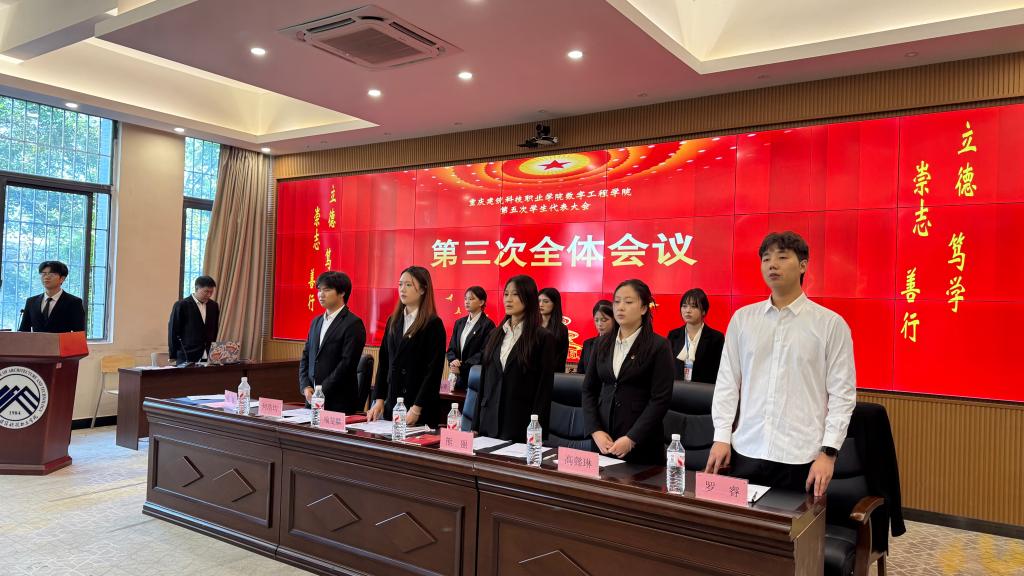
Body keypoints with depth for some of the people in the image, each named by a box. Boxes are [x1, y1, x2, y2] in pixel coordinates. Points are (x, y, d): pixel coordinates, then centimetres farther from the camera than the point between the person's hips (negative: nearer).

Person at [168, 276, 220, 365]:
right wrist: (173, 356, -3)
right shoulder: (181, 305, -5)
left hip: (208, 357, 4)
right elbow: (173, 332, -3)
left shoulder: (214, 306, 10)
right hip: (187, 358, -4)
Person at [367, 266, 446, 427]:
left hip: (422, 409, -5)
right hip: (391, 404, 5)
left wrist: (417, 408, -17)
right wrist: (379, 399, 2)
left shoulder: (433, 325, -8)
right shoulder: (393, 321, 10)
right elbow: (383, 361, 11)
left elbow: (433, 371, -12)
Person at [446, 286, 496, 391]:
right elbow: (451, 348, 13)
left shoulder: (487, 325, -6)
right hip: (458, 377, 5)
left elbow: (484, 353, -13)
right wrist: (453, 361, -9)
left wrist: (462, 368, -17)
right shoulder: (459, 322, 14)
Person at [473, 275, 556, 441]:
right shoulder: (495, 334, 10)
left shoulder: (543, 338, -6)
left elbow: (544, 389, -8)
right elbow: (484, 381, 11)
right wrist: (476, 425, 8)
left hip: (521, 425, -5)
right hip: (489, 423, 5)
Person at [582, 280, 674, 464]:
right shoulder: (603, 343, 8)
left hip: (642, 443, -4)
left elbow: (660, 399, -11)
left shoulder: (658, 347, -6)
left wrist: (631, 439, -15)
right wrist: (595, 431, -5)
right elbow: (589, 389, 8)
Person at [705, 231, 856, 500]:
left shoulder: (831, 323, -1)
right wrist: (721, 437, 1)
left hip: (800, 457, -2)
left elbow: (842, 393, -2)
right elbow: (727, 382, 7)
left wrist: (829, 452, -8)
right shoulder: (742, 318, 6)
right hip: (746, 451, 2)